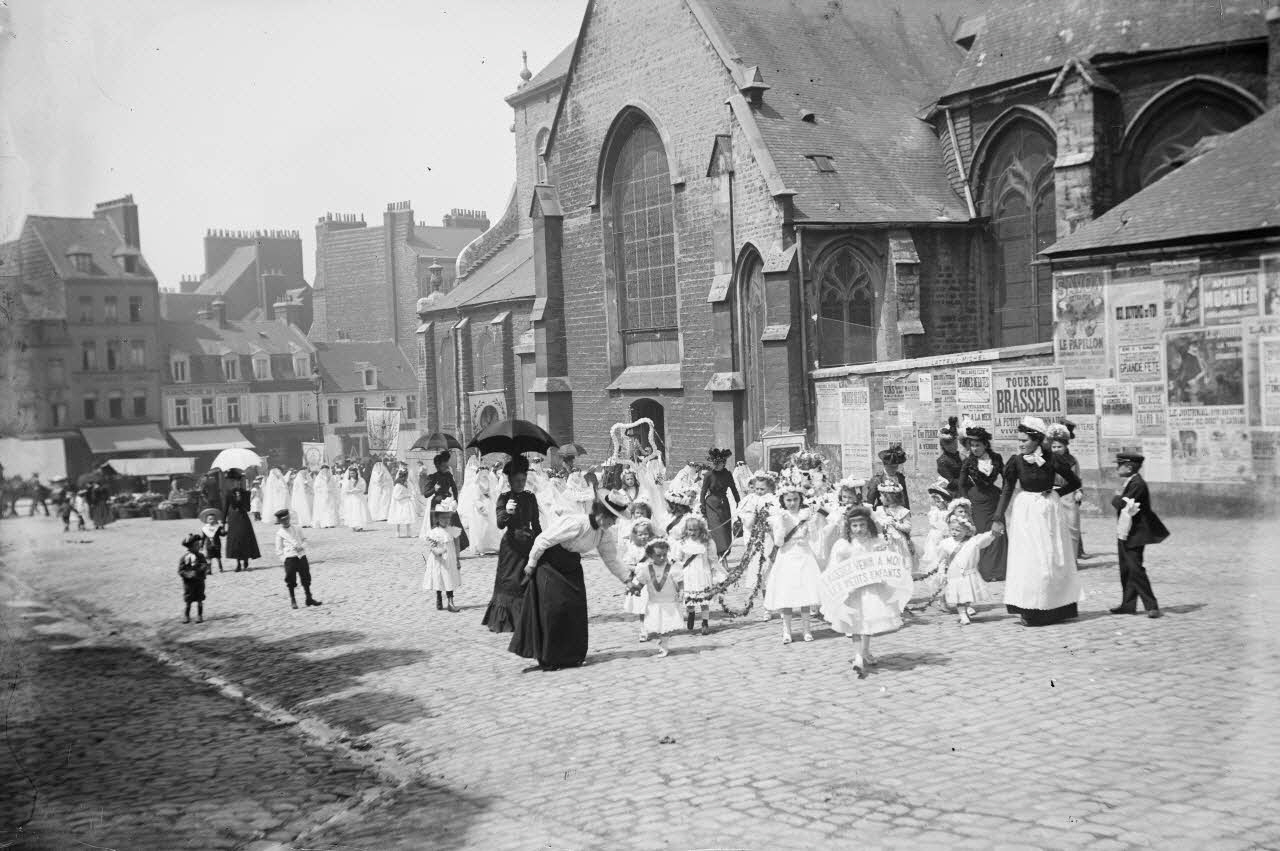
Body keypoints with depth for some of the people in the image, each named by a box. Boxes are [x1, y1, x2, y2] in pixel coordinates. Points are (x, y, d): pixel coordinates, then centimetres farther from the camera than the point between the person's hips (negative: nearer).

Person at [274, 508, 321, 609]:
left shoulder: (297, 529, 12)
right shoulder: (280, 533, 2)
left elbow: (304, 540, 17)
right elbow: (279, 550, 2)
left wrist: (302, 546, -5)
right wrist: (284, 559, -9)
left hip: (302, 556, 4)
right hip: (290, 558, -4)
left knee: (306, 577, 8)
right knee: (291, 580, -1)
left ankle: (309, 598, 18)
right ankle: (292, 600, 13)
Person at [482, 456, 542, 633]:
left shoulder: (530, 498, 8)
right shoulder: (504, 497, -5)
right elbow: (500, 524, -15)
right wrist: (507, 511, -34)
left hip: (528, 543, 4)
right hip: (511, 544, -4)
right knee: (509, 581, -3)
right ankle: (504, 620, 3)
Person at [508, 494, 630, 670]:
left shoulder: (604, 535, -3)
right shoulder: (576, 524, -28)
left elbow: (611, 560, 9)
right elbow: (543, 540, -23)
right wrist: (531, 563, -14)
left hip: (571, 568, 7)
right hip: (550, 566, -7)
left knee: (576, 607, 1)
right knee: (553, 609, -7)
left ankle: (571, 655, 13)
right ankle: (548, 658, 3)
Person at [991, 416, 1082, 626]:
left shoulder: (1051, 460, -8)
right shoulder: (1016, 462, -6)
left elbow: (1075, 483, 4)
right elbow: (1007, 491, -4)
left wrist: (1055, 493, -3)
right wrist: (998, 519, -8)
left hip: (1049, 512, 0)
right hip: (1026, 513, 0)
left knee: (1053, 559, 6)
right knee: (1027, 560, -2)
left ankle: (1057, 609, 16)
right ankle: (1028, 611, 1)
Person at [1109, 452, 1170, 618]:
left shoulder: (1137, 484, -18)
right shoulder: (1127, 482, 13)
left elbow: (1121, 504, -22)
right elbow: (1116, 502, 13)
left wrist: (1118, 497, -5)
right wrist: (1119, 498, -5)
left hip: (1135, 534, -10)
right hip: (1124, 533, 10)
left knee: (1136, 570, -11)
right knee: (1126, 571, 13)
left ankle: (1151, 606, -7)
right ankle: (1128, 604, 19)